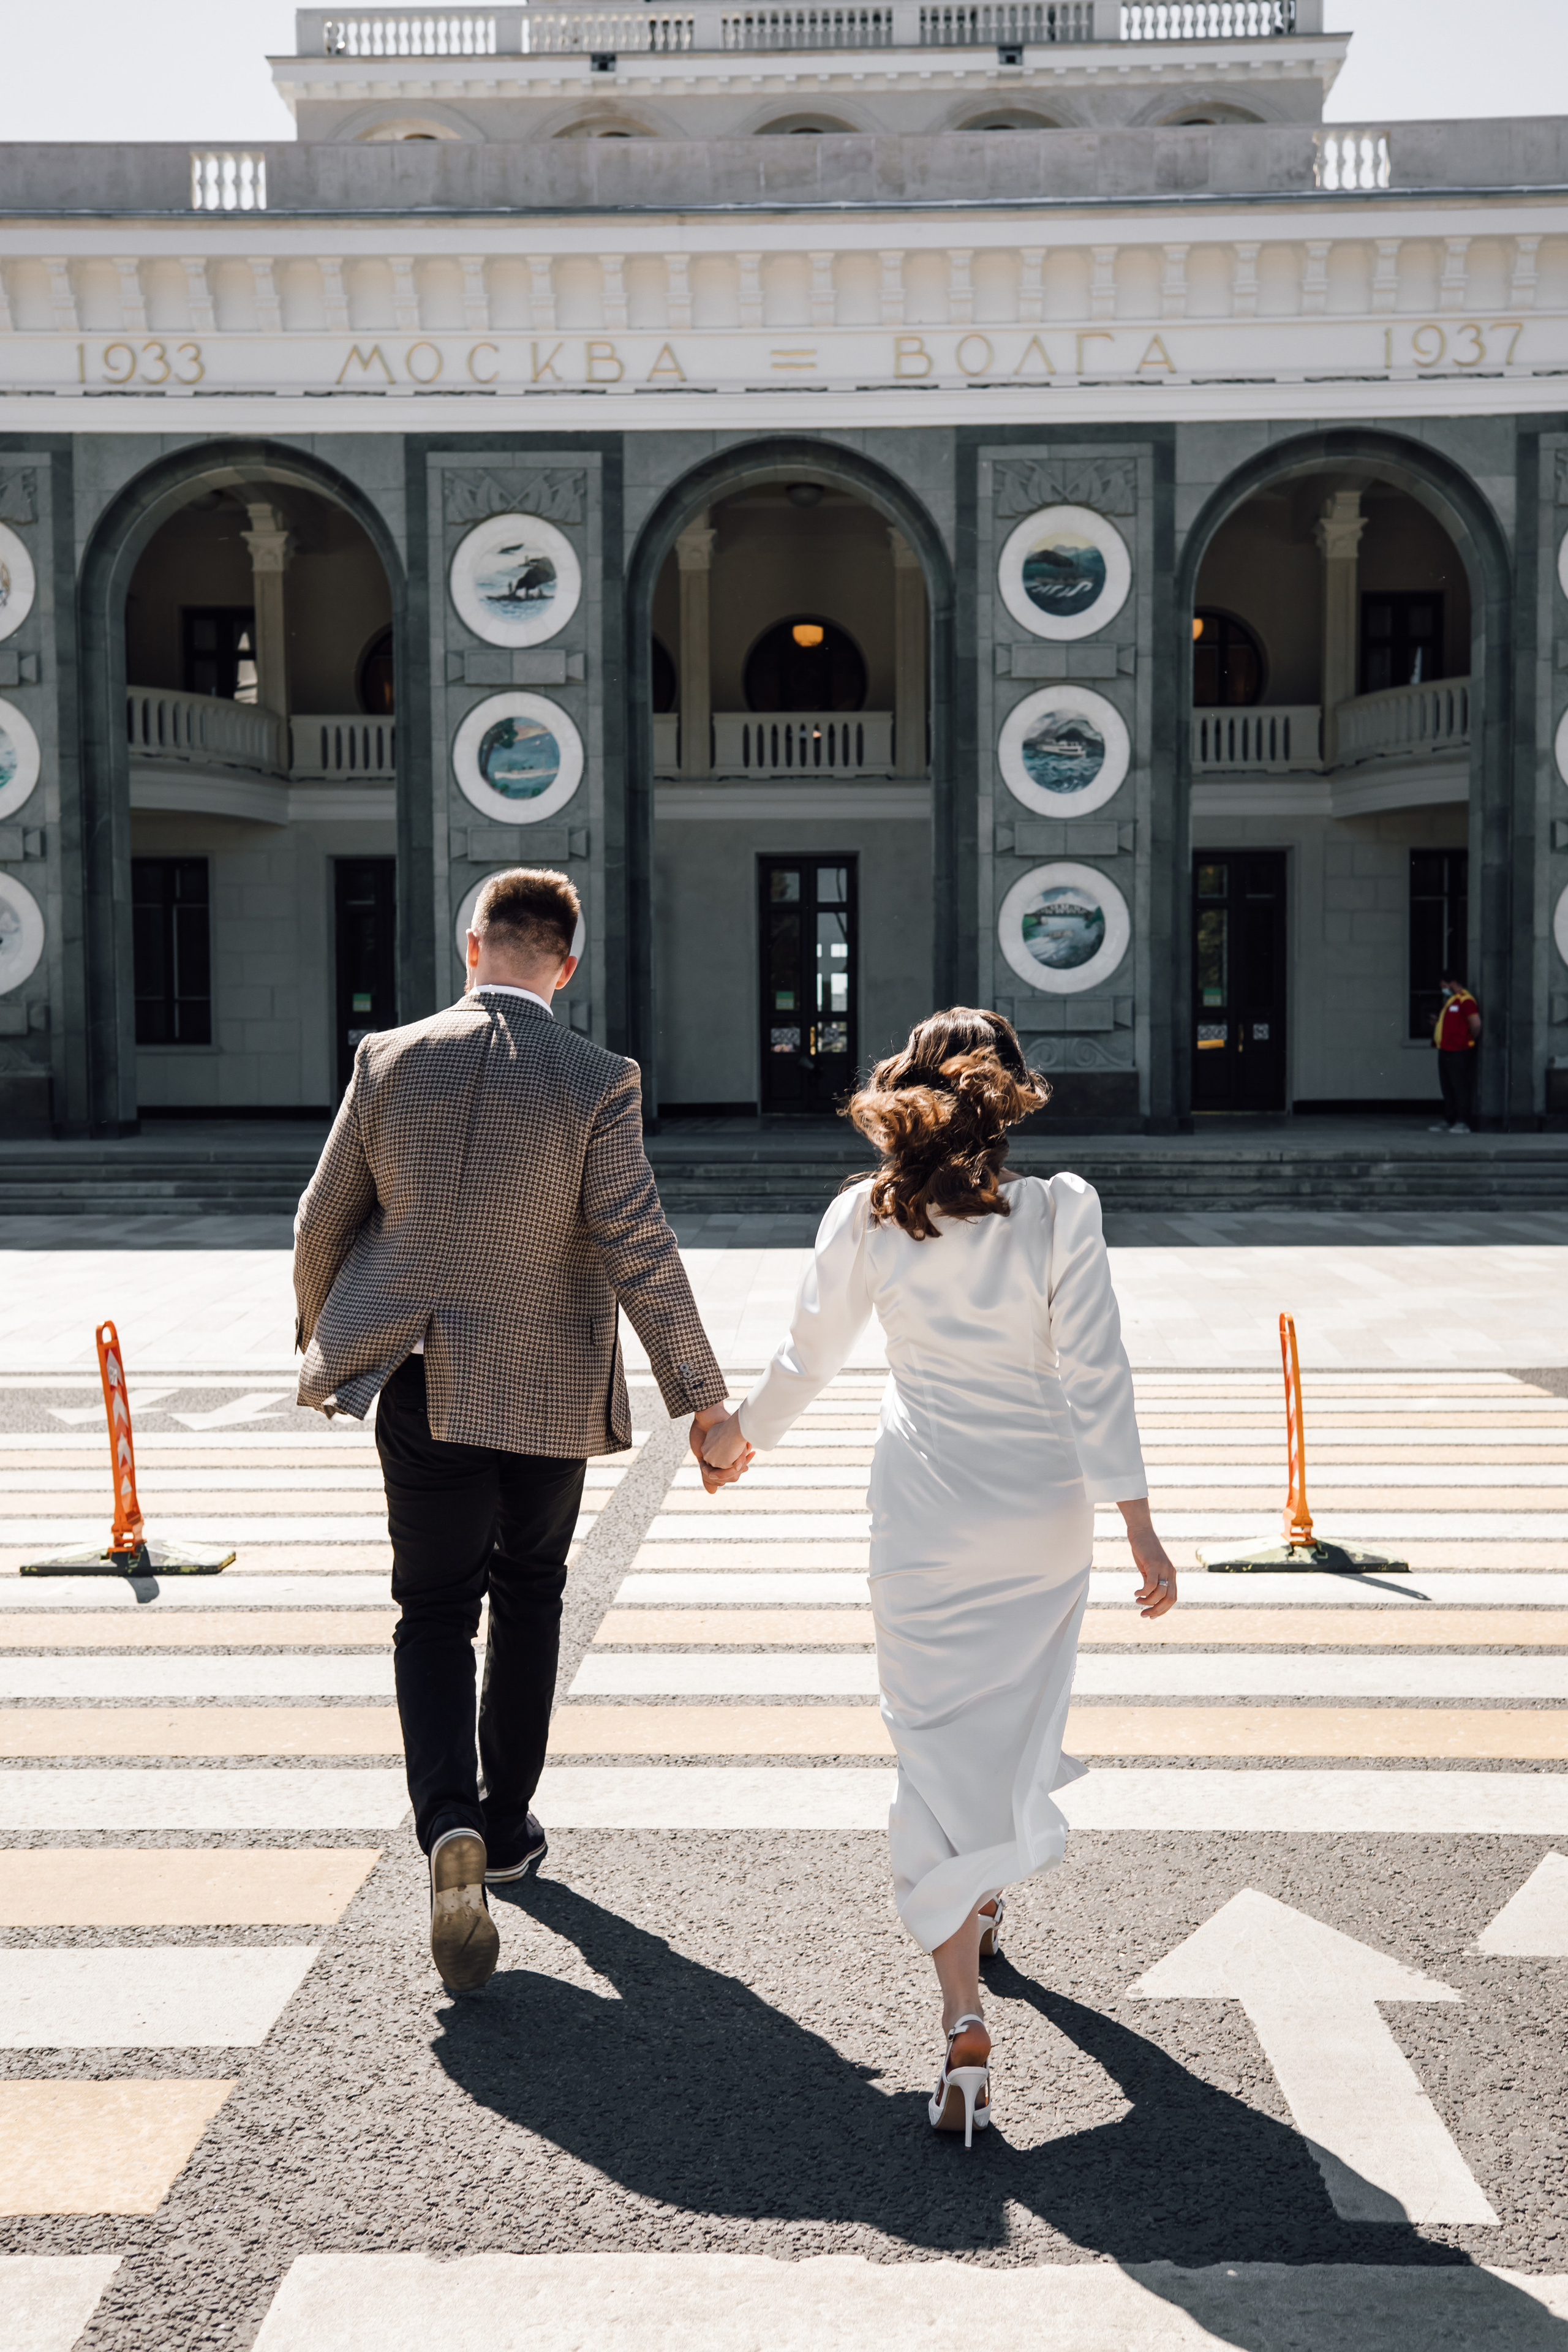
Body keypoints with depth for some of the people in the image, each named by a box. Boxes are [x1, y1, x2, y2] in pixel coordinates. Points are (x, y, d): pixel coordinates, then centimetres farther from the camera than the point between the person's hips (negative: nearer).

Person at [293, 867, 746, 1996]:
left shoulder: (390, 1059, -6)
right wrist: (701, 1400, -11)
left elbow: (325, 1221, 1)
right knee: (529, 1597, 20)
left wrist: (321, 1333, 19)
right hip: (546, 1389, -1)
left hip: (418, 1385, 1)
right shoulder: (596, 1082, -13)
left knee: (434, 1614, 8)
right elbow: (641, 1253, -17)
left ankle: (452, 1825, -15)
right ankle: (507, 1822, 30)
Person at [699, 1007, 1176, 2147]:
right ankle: (983, 1900, 45)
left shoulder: (867, 1215, -6)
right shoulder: (1061, 1210, -12)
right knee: (1017, 1717, 22)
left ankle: (966, 2024, -4)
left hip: (925, 1516, 0)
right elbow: (1094, 1375, -13)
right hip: (1042, 1511, 0)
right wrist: (1139, 1526, -7)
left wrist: (740, 1433, 23)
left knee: (940, 1744, 4)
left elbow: (809, 1356, 4)